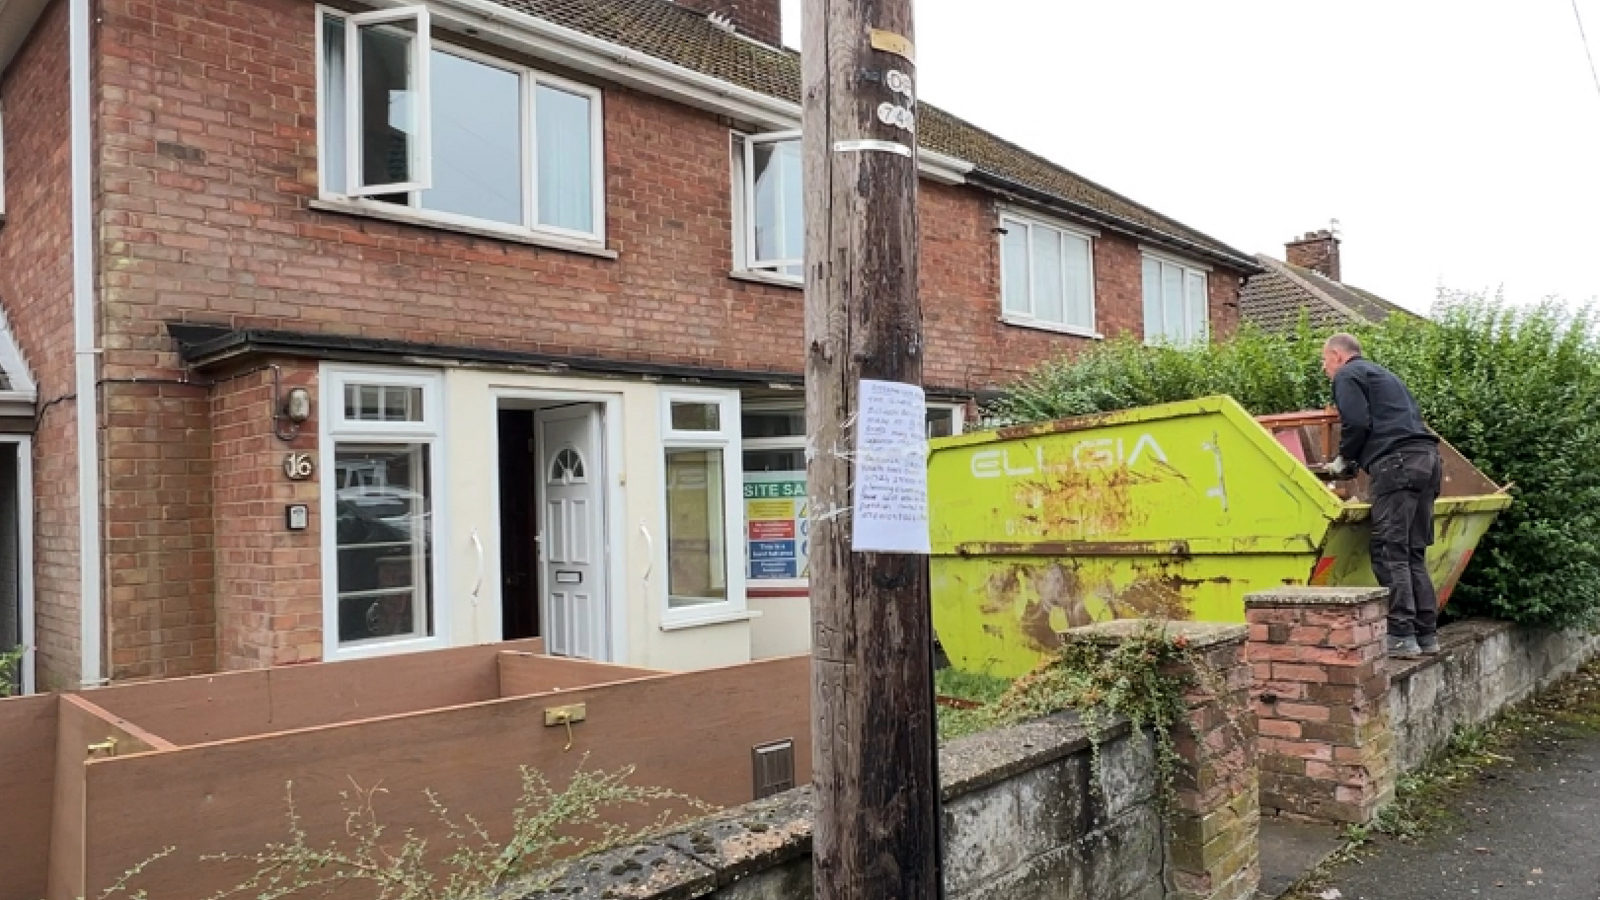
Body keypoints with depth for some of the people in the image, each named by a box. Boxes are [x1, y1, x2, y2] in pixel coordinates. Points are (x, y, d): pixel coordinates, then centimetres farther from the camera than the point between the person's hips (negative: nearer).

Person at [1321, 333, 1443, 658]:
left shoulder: (1347, 375, 4)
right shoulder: (1382, 374, 32)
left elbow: (1357, 423, -11)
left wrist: (1345, 459, 6)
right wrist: (1355, 461, 25)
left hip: (1397, 463, -9)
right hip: (1427, 459, 9)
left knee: (1390, 551, -9)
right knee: (1414, 552, 11)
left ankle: (1401, 636, -12)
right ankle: (1426, 634, 12)